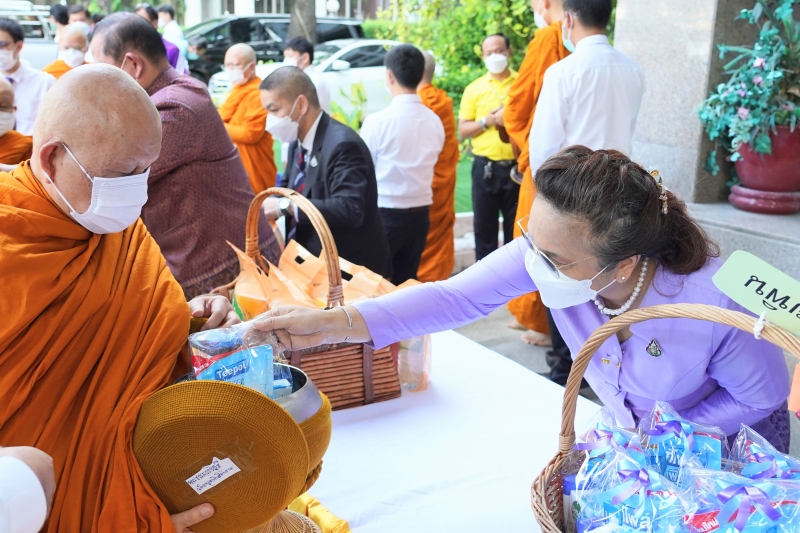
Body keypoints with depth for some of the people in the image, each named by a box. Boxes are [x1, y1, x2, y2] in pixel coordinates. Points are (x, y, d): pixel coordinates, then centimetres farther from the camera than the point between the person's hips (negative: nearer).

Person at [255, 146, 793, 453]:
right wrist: (334, 324, -46)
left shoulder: (716, 304, -39)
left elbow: (765, 396, -21)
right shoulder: (551, 246, -32)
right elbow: (457, 296, -36)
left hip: (725, 442, -3)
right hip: (628, 428, 3)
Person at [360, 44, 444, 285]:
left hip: (385, 214, -5)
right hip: (419, 214, 5)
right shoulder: (434, 121, 1)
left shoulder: (377, 121, -14)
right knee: (406, 284, 13)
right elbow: (427, 166, 7)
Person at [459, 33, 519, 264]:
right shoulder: (474, 88, 7)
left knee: (516, 225, 7)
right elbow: (463, 130, 4)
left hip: (516, 165, -1)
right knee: (484, 224, 7)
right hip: (486, 166, 1)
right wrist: (486, 121, -12)